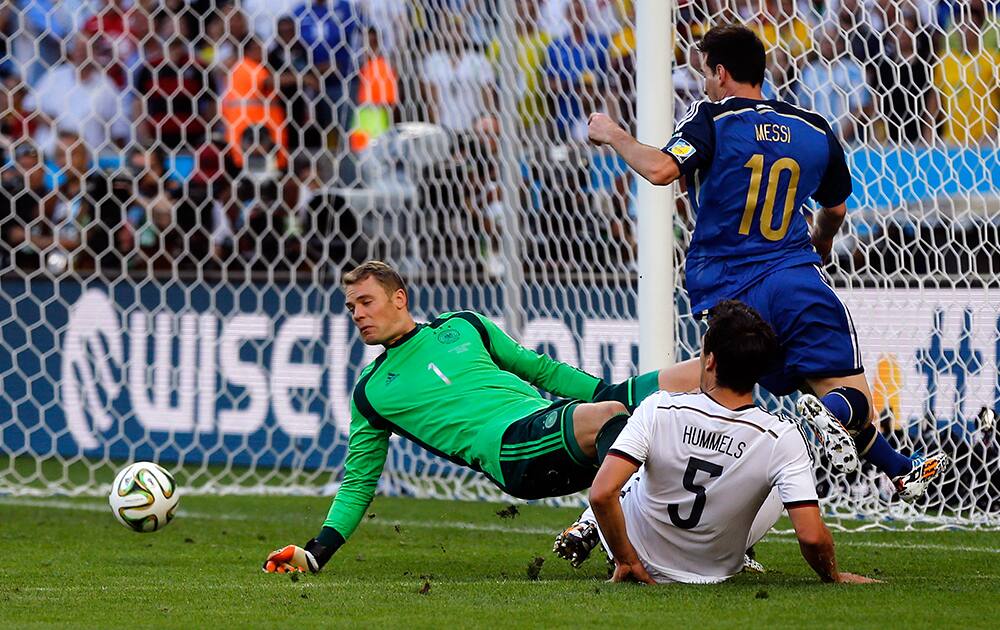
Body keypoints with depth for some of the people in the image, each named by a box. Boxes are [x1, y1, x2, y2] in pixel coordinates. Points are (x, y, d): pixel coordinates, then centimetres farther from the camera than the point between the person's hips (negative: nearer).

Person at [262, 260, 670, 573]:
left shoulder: (463, 327, 25)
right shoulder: (371, 391, 18)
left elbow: (540, 370, 30)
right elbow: (359, 482, 21)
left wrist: (612, 393, 20)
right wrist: (315, 553, 8)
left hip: (550, 415, 5)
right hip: (506, 447, -5)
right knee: (604, 417, -38)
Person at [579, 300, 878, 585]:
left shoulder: (660, 411, -27)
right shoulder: (782, 436, -25)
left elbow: (602, 493, -33)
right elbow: (811, 535, -29)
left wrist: (626, 560, -17)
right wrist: (833, 577, -7)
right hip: (715, 571, 0)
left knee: (613, 421, 23)